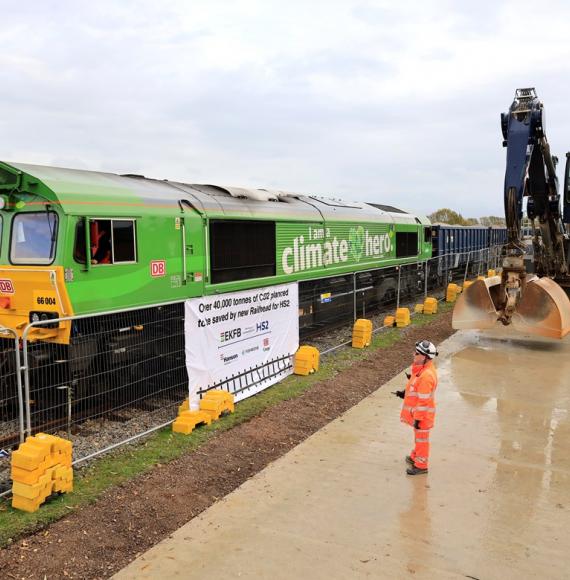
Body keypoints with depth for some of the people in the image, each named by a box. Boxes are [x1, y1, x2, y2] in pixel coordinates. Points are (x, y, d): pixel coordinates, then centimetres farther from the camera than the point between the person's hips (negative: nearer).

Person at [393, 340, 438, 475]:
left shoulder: (427, 375, -31)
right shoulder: (421, 368, 0)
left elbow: (423, 399, -27)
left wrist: (418, 418, -22)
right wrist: (405, 393, 8)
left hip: (422, 414, -9)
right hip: (417, 411, 9)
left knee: (421, 438, 8)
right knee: (418, 436, 26)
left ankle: (421, 465, 23)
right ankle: (416, 457, 44)